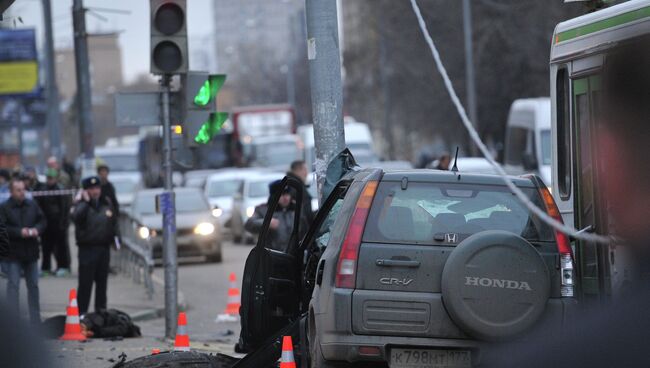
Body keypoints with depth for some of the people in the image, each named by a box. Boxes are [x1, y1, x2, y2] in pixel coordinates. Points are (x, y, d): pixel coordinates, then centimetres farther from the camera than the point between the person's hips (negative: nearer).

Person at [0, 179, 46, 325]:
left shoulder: (32, 205, 6)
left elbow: (42, 221, 10)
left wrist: (37, 229, -10)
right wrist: (19, 232, -22)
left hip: (31, 252, 5)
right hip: (13, 254, -5)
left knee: (33, 285, 12)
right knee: (13, 285, -7)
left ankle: (35, 319, 21)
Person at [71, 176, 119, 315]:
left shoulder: (106, 203, 11)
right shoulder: (82, 205, -5)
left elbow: (114, 222, 20)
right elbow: (77, 216, -27)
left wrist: (116, 235, 6)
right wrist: (85, 201, -24)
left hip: (104, 247, 5)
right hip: (87, 247, -5)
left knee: (102, 282, 12)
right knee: (85, 283, -6)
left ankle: (101, 310, 21)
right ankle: (82, 312, -3)